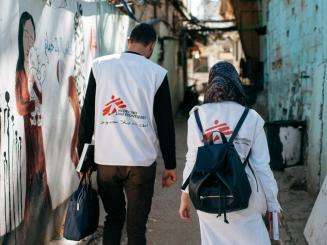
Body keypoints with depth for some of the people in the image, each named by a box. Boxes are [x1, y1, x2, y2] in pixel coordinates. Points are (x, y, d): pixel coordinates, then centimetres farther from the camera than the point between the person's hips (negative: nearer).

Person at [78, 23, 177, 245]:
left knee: (114, 218, 18)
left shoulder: (100, 65, 5)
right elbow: (165, 124, 1)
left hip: (106, 160, 2)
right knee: (137, 226, 6)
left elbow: (87, 115, 5)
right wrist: (170, 166, 8)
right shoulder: (157, 73, -1)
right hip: (142, 162, -2)